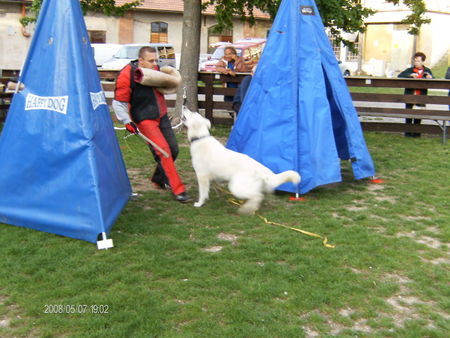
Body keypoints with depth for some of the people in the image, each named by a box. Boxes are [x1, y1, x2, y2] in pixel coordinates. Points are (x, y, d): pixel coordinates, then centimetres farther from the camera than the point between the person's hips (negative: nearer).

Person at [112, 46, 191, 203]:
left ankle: (159, 178, 33)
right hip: (145, 119, -7)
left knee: (173, 149, 9)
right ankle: (178, 189, -11)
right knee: (163, 150, -16)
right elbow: (119, 102, -11)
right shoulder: (127, 75, -16)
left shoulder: (155, 69, 4)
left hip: (161, 116, 7)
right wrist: (127, 121, -20)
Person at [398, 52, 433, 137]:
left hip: (421, 96, 1)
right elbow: (400, 76, -7)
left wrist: (430, 78, -18)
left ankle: (416, 132, 15)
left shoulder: (427, 71, 9)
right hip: (410, 95, -1)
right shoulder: (410, 70, 5)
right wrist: (410, 75, -20)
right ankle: (408, 132, 11)